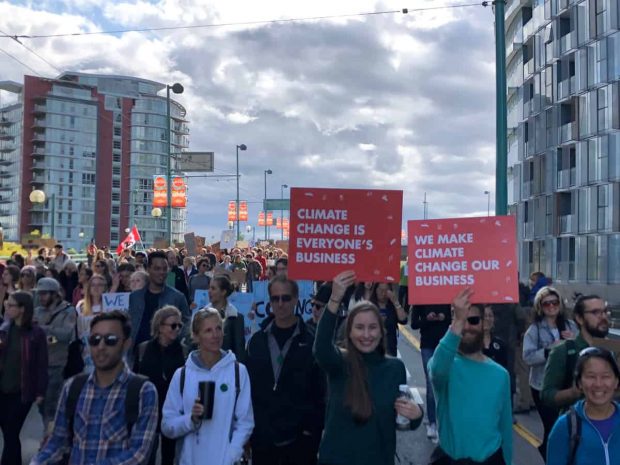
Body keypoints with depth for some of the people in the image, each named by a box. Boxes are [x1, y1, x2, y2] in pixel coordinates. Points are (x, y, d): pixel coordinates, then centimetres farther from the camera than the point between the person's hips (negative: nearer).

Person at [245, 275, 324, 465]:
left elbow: (321, 390, -5)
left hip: (299, 438, -3)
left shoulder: (312, 341, -5)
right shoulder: (257, 340, 6)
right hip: (261, 438, 3)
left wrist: (313, 428, -9)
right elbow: (247, 385, 8)